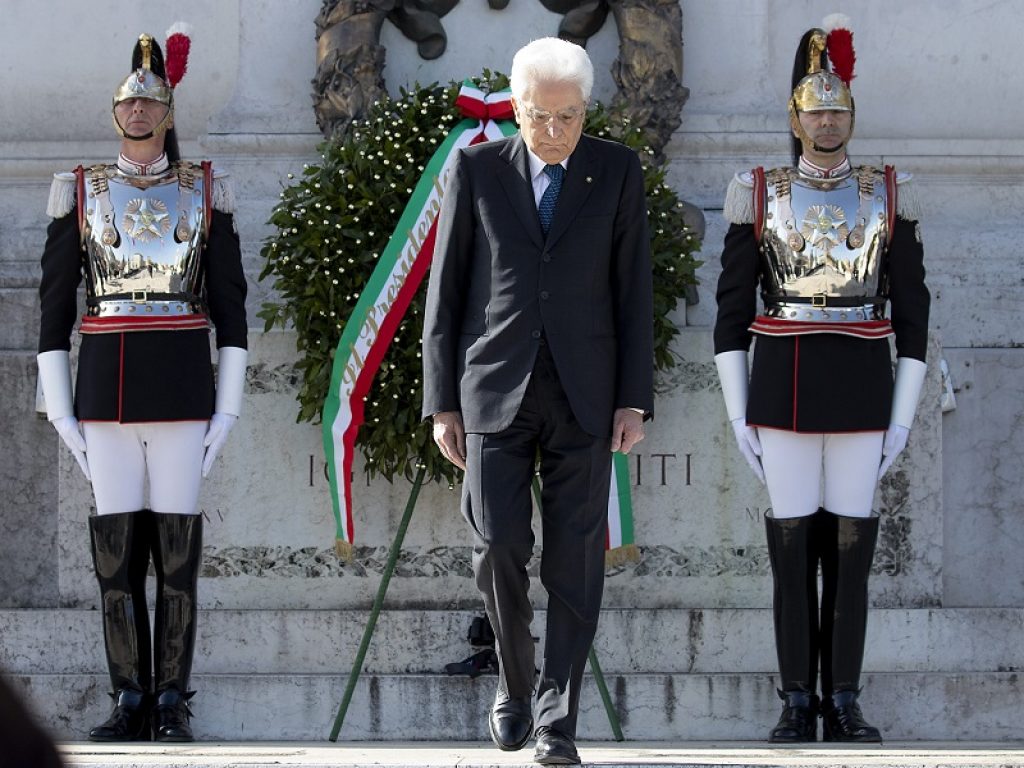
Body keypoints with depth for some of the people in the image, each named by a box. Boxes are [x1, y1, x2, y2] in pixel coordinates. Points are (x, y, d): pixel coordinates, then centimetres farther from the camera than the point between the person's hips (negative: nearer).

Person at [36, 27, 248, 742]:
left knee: (178, 544, -1)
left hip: (182, 385, -1)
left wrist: (229, 408, -1)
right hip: (106, 386, 1)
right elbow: (54, 304, 8)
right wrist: (60, 410, 1)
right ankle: (131, 701, 7)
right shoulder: (79, 192, 7)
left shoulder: (205, 191, 6)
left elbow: (231, 302, 6)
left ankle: (173, 703, 4)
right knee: (116, 545, 1)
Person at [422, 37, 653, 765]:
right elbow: (447, 291, 3)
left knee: (575, 558, -2)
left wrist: (634, 401, -4)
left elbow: (634, 291, 2)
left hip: (583, 392, 0)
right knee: (499, 544, -8)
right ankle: (515, 675, 18)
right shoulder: (478, 170, 2)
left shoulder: (617, 172, 3)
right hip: (495, 389, 0)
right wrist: (442, 402, 0)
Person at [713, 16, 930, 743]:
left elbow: (912, 311, 5)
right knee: (792, 546, 1)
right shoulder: (758, 194, 3)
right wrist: (738, 416, -1)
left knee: (850, 547, 3)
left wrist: (903, 417, 0)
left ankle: (844, 703, 10)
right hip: (784, 389, -1)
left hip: (861, 391, 1)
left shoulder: (889, 195, 5)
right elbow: (732, 309, 4)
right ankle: (799, 704, 9)